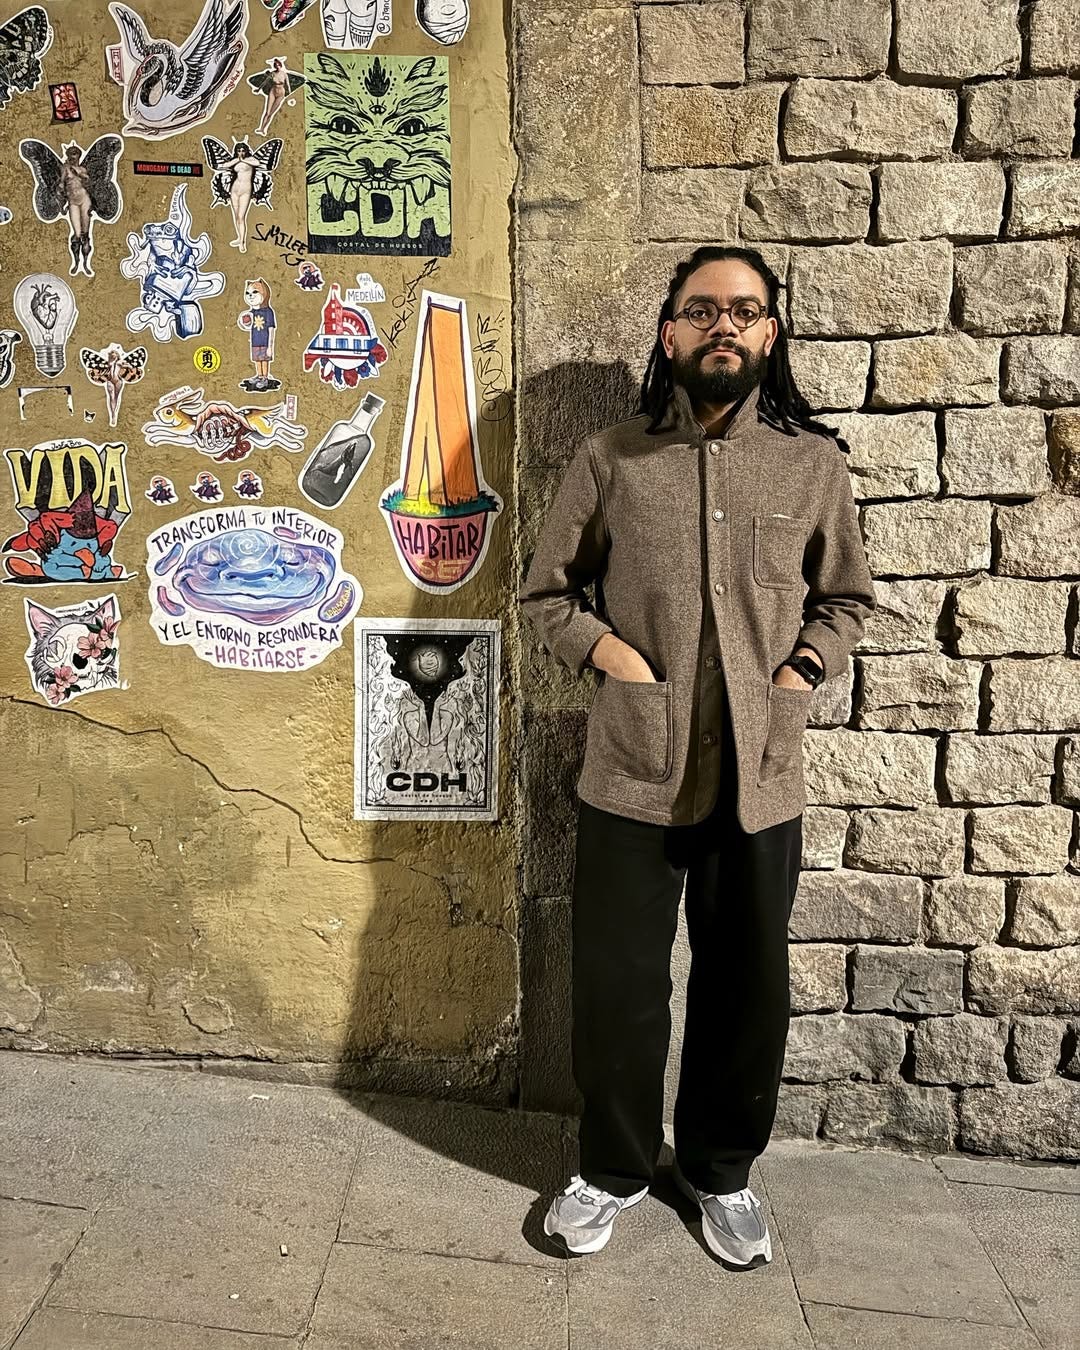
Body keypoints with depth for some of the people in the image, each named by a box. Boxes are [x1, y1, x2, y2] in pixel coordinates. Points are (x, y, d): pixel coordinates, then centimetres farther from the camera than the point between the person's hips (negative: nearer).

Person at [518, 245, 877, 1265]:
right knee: (616, 985, 8)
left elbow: (845, 599, 15)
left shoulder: (814, 465, 4)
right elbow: (545, 590, 8)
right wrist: (608, 650, -8)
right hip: (632, 776, -1)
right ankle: (613, 1169, 35)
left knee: (747, 990, 14)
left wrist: (801, 668, -1)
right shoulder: (609, 459, 1)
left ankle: (721, 1170, 39)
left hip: (761, 781, 2)